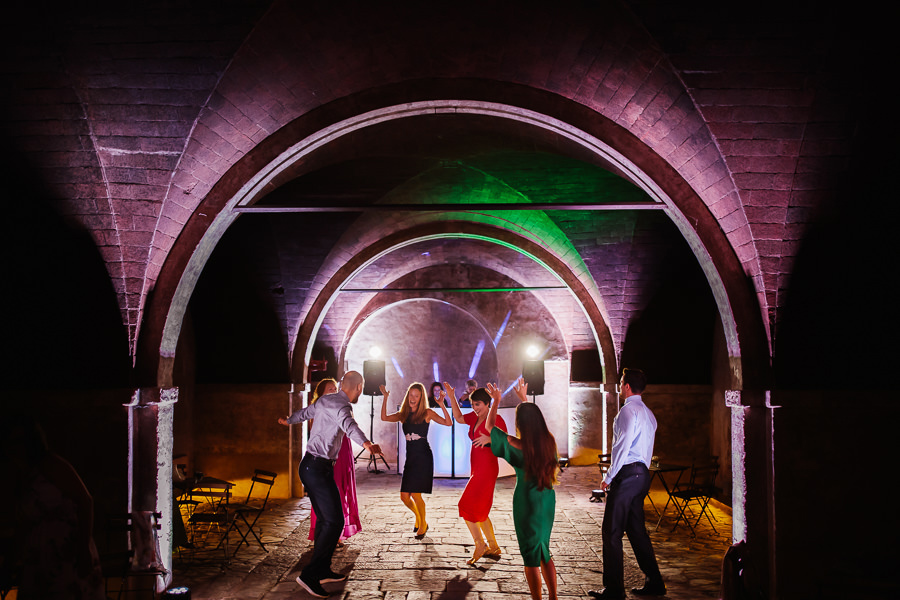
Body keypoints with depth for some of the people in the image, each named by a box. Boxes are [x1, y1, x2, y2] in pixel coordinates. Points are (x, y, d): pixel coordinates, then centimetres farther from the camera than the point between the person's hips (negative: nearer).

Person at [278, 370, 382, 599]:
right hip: (318, 467, -10)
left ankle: (323, 571, 25)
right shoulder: (340, 405, -17)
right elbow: (348, 424, -40)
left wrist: (288, 420, 54)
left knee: (325, 519, 17)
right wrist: (366, 443, -60)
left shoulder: (324, 400, 12)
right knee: (334, 521, -9)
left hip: (311, 466, 10)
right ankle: (309, 574, -8)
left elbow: (305, 412, 32)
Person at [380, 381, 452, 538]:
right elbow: (384, 418, -1)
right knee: (404, 496, 3)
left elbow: (448, 423, -10)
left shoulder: (427, 413, -1)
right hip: (410, 457, 5)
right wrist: (385, 398, -8)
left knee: (415, 494, -8)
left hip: (423, 456, -5)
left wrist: (442, 405, -23)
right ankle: (419, 518, 31)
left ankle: (422, 525, 16)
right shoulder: (403, 415, 11)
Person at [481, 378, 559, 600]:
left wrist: (496, 400, 9)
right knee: (544, 553, 21)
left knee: (531, 557, 6)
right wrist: (524, 399, 31)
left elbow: (489, 426, -5)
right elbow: (535, 422, 18)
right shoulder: (549, 441, -5)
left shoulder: (516, 445, -19)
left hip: (527, 503, -6)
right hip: (548, 501, 6)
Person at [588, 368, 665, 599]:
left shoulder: (628, 410, -12)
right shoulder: (648, 413, 17)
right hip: (642, 474, 10)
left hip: (627, 473, -10)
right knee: (636, 530, 16)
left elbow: (622, 446, -18)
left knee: (612, 531, -5)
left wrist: (609, 476, -13)